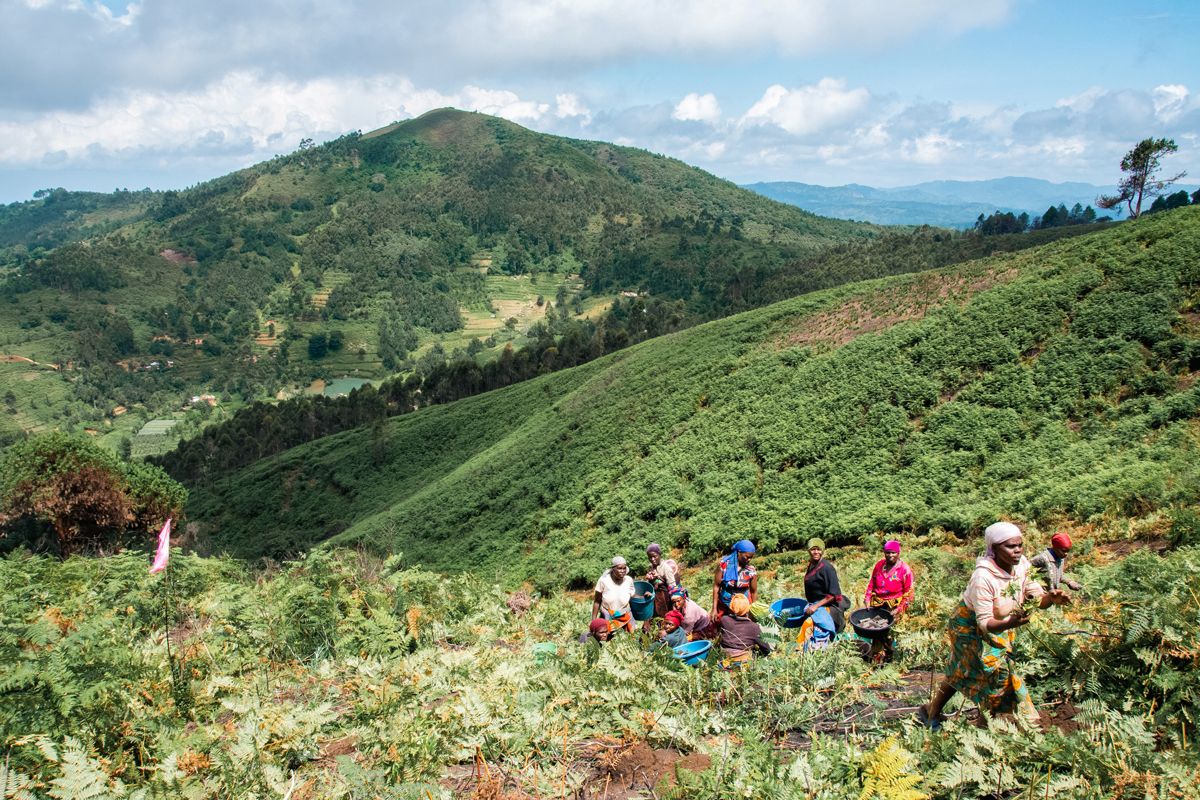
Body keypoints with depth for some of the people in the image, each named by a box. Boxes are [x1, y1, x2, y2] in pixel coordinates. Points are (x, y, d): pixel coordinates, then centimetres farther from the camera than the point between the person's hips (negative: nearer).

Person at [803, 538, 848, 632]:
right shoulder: (810, 566, 8)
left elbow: (833, 594, -19)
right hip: (814, 604, 9)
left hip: (829, 606, -9)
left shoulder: (826, 568, -18)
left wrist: (816, 606, -21)